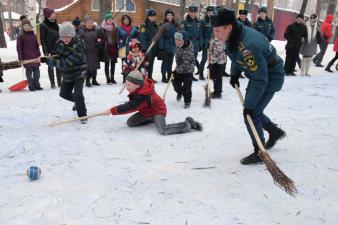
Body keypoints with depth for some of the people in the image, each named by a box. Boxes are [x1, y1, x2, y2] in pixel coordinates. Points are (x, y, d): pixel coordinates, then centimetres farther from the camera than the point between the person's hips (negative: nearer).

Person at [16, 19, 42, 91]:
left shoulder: (33, 35, 9)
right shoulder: (21, 36, -3)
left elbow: (37, 46, 11)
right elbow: (19, 48, -3)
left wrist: (38, 56, 4)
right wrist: (21, 59, -8)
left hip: (35, 57, 4)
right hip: (27, 58, -4)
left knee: (37, 72, 10)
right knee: (29, 73, 2)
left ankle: (37, 85, 21)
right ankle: (31, 86, 10)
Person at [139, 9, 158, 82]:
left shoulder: (155, 25, 14)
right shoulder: (144, 25, -9)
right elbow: (142, 37, -16)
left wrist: (157, 48, 14)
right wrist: (144, 48, -23)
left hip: (154, 48, 7)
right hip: (147, 48, -7)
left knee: (151, 62, 13)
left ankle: (150, 76, 22)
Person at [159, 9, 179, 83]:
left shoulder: (176, 25, 10)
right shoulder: (163, 25, -4)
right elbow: (161, 37, -8)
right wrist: (161, 47, -15)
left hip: (173, 46, 5)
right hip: (166, 46, -4)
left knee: (170, 62, 11)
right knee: (165, 61, 0)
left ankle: (169, 76, 19)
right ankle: (164, 77, 8)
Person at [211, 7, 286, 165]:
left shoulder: (249, 46, -38)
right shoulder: (235, 34, -11)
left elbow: (259, 80, -33)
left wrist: (249, 105, -29)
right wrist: (235, 74, 7)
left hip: (271, 77, -9)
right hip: (259, 73, 9)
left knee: (251, 114, -8)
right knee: (252, 110, 17)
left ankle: (260, 152, 10)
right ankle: (275, 132, 39)